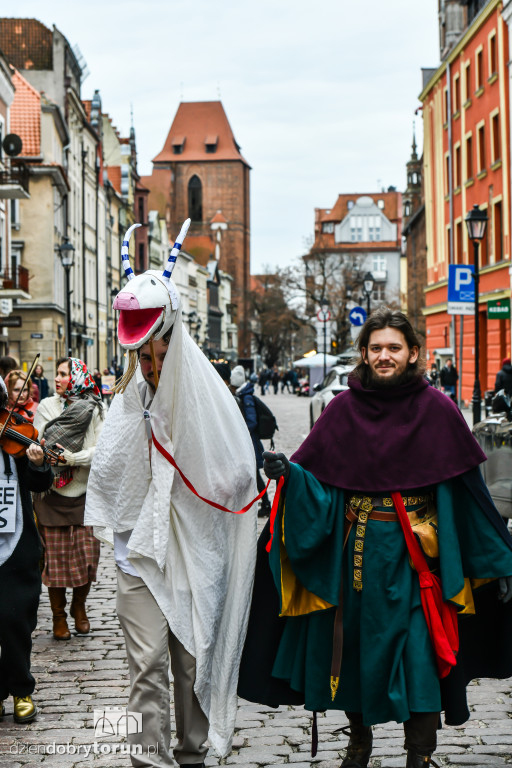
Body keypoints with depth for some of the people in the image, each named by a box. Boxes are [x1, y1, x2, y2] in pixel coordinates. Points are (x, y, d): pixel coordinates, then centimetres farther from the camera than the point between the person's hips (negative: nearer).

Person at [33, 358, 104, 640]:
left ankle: (79, 608, 25)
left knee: (87, 554, 1)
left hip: (84, 493, 0)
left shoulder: (94, 410, 0)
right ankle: (58, 615, 16)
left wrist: (70, 458, -20)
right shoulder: (46, 406, 5)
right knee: (55, 556, 0)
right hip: (52, 492, 0)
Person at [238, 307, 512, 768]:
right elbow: (318, 482, 2)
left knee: (417, 651, -6)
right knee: (358, 645, 12)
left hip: (417, 554, -2)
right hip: (358, 551, 2)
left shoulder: (436, 409, -2)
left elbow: (468, 488, 1)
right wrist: (288, 471, -20)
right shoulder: (344, 409, 3)